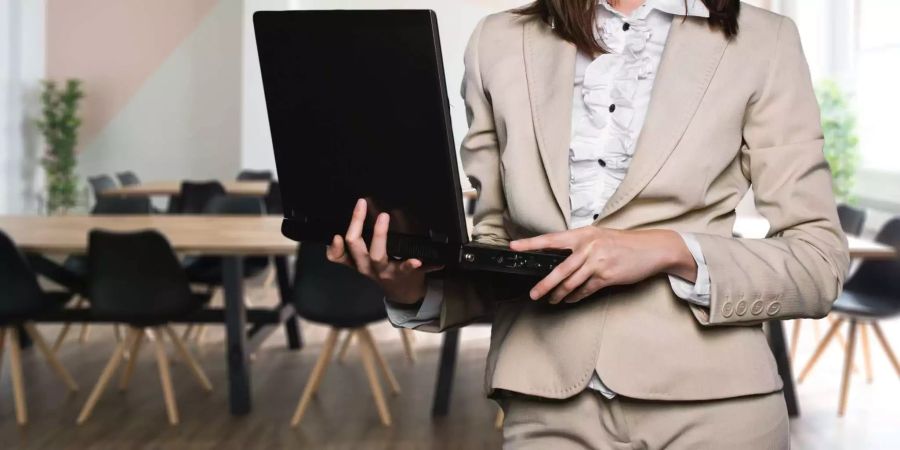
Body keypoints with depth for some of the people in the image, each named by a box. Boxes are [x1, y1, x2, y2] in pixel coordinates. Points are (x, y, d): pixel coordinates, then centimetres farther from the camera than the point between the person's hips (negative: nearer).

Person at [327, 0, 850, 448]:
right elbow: (494, 244, 10)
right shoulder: (501, 43, 8)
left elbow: (820, 263, -2)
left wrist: (672, 250, -17)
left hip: (708, 404, -1)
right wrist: (411, 288, -9)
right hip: (548, 408, 2)